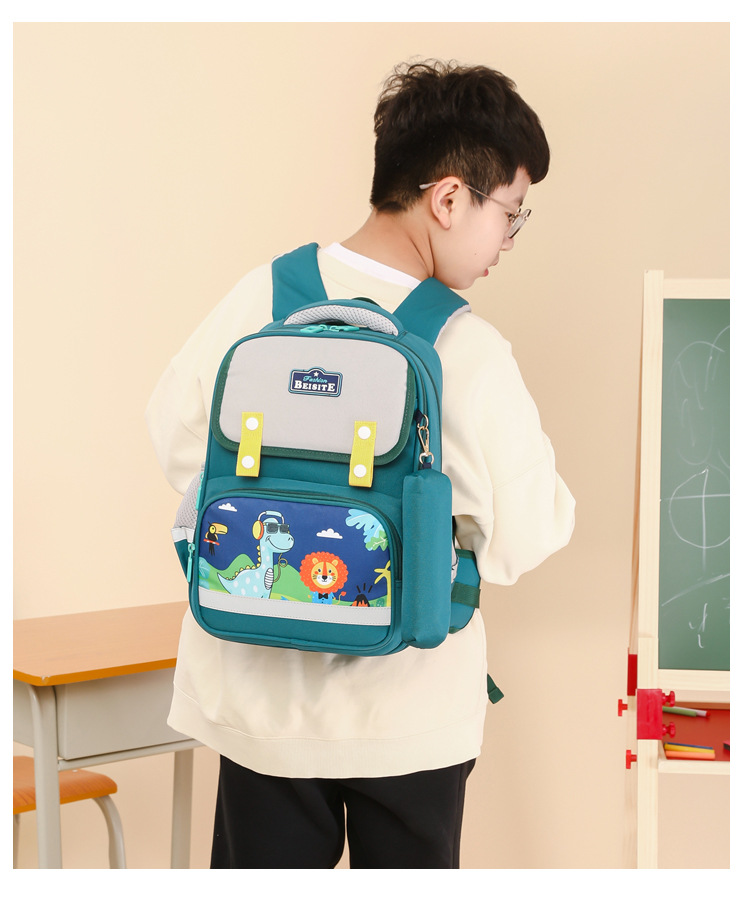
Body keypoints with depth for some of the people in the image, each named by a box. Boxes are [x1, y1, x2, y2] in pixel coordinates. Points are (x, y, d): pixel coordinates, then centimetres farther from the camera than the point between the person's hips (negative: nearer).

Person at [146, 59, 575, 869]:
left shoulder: (263, 296, -8)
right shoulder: (470, 352, -20)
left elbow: (174, 430, 2)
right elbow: (524, 538, -14)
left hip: (263, 689, 3)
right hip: (409, 711, -3)